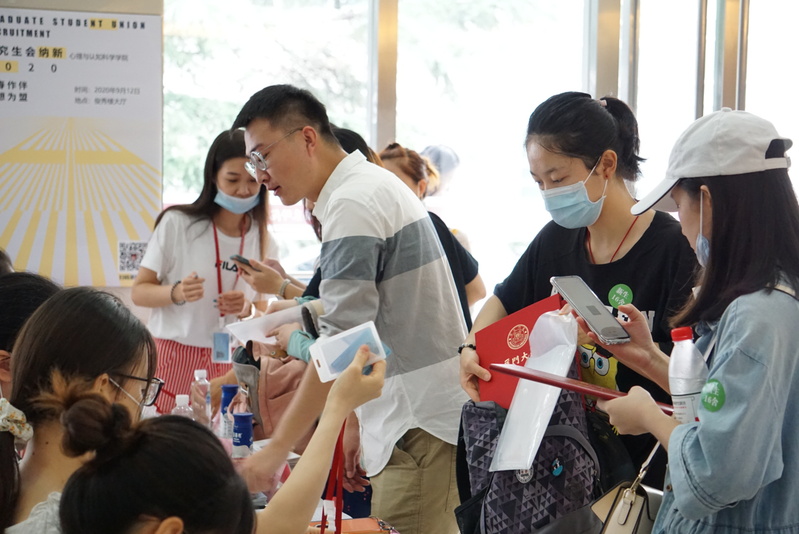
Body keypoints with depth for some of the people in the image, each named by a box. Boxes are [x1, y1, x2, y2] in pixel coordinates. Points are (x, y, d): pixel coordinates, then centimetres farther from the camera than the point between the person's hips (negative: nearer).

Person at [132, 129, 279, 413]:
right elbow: (139, 292, -3)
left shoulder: (262, 239, 4)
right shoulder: (177, 223, -6)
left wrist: (247, 308, -12)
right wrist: (176, 293, -22)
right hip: (174, 355, -3)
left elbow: (262, 309, 11)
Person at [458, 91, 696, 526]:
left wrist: (628, 345, -29)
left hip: (643, 462, -5)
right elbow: (505, 301, 21)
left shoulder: (672, 247, -15)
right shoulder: (556, 241, 5)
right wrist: (470, 350, 4)